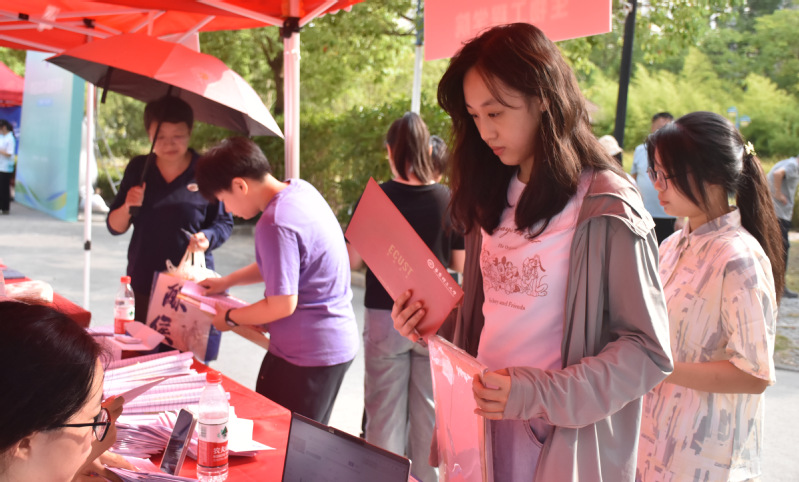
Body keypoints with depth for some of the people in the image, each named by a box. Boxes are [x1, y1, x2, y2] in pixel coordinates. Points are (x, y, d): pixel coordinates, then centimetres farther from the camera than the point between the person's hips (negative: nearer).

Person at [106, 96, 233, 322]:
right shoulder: (138, 169, 7)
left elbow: (224, 223, 4)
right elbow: (114, 227, 10)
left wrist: (207, 237, -16)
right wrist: (127, 207, -11)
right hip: (142, 284, 3)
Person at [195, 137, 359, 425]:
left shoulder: (275, 223, -24)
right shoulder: (301, 190, 5)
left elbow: (282, 305, -22)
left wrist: (230, 318, -6)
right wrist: (227, 281, 19)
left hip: (307, 356, -10)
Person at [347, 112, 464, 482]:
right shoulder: (449, 201, -7)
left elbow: (353, 260, -5)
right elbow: (459, 264, -1)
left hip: (384, 317, -1)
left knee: (385, 413, 9)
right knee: (429, 412, 13)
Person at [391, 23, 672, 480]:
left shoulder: (606, 206, -13)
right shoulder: (495, 200, 7)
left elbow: (648, 352, -14)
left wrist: (539, 394, -23)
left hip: (564, 445, -5)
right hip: (484, 429, 6)